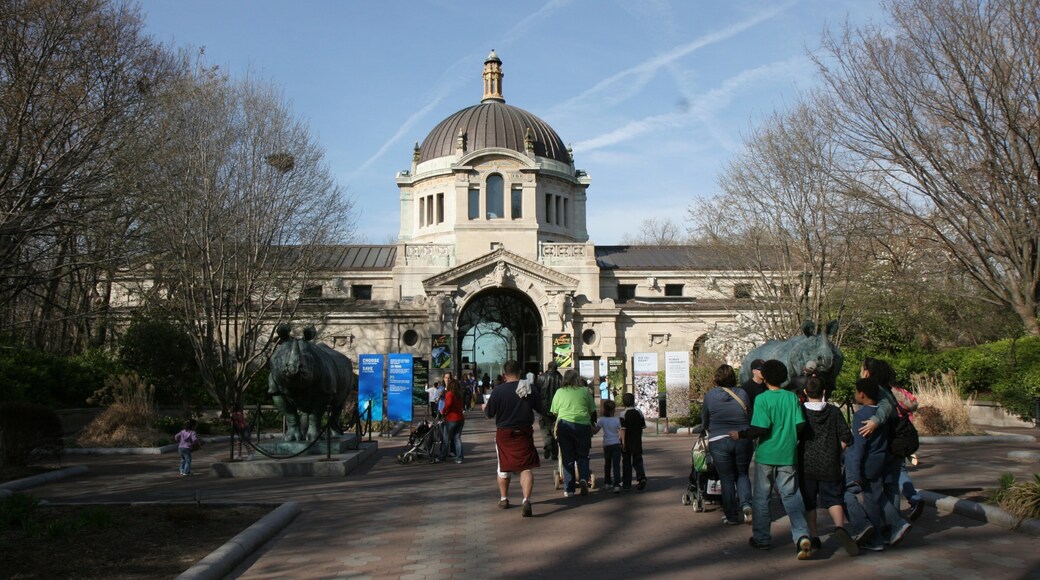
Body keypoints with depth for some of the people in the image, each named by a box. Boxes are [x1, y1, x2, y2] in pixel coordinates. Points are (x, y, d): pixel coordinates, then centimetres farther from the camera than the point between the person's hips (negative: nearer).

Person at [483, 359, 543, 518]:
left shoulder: (498, 390, -14)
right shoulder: (531, 388, -5)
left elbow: (489, 414, -6)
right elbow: (540, 409, 8)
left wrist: (485, 407, 17)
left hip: (504, 433, 0)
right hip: (525, 432, 1)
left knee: (504, 467, 17)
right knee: (526, 468, -1)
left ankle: (504, 499, 33)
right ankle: (526, 500, -19)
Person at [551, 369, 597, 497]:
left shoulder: (559, 392, 8)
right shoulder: (585, 391, 7)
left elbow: (554, 412, 11)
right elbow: (592, 411, 10)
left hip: (564, 425, 0)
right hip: (583, 425, 0)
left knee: (567, 457, 7)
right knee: (582, 455, 13)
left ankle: (569, 489, 7)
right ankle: (584, 478, -11)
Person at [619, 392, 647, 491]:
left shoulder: (623, 414, -11)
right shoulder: (639, 412, 0)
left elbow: (623, 429, -16)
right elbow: (643, 427, 6)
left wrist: (623, 442, -15)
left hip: (627, 442, -3)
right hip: (637, 442, 3)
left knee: (626, 462, 7)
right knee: (637, 461, 9)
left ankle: (626, 484, 10)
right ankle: (641, 477, -15)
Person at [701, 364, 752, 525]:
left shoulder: (709, 395, -2)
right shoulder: (742, 394, 1)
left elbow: (704, 420, 8)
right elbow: (750, 417, 6)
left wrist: (709, 431, 29)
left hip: (719, 441, -1)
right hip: (743, 439, 1)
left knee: (727, 479, 7)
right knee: (742, 474, 18)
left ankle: (732, 516, 10)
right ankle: (746, 504, -4)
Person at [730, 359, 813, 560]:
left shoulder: (762, 399, -11)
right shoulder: (792, 397, 0)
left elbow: (761, 428, -18)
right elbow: (800, 424, -4)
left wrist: (740, 435, -4)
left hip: (766, 455, -3)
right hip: (788, 455, 3)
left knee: (761, 498, 11)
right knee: (791, 496, 6)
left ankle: (761, 538, 18)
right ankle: (802, 535, -13)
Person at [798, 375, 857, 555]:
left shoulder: (800, 411, -5)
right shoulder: (834, 411, 0)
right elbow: (846, 437, 0)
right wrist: (835, 454, 13)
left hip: (806, 464, -1)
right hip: (829, 465, 1)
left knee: (809, 502, 10)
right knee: (833, 498, 5)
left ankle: (814, 536, 12)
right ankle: (840, 527, -21)